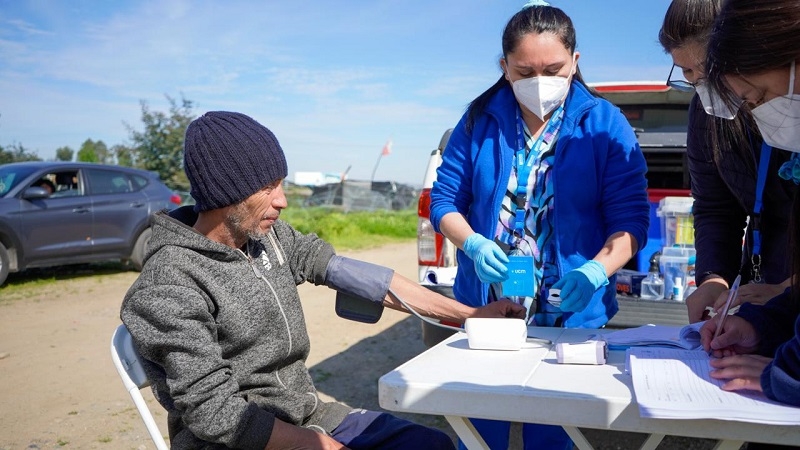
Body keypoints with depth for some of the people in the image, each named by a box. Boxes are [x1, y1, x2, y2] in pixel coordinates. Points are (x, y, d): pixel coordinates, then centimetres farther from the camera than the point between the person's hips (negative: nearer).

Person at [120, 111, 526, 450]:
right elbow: (212, 413, -20)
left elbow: (347, 272, -3)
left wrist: (469, 314, -5)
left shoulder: (268, 235, 1)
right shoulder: (172, 286, -19)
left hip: (306, 413, 7)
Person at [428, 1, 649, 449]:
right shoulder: (481, 120, -1)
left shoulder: (605, 124, -6)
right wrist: (473, 244, -19)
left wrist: (596, 270, -26)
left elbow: (631, 219, -8)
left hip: (569, 314, -1)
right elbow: (445, 199, 1)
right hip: (484, 308, 2)